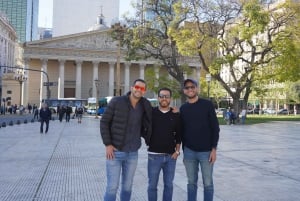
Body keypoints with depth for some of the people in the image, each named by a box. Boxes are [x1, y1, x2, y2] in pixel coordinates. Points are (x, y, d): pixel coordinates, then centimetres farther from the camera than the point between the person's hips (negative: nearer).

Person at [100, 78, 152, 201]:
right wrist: (107, 144, -11)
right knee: (112, 187, -1)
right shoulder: (116, 101, -8)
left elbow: (147, 127, 12)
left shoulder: (144, 107, 3)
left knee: (127, 187, 13)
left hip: (133, 153, 4)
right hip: (115, 151, -4)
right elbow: (104, 122, -6)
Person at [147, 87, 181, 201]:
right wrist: (149, 141, -2)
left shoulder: (176, 115, 4)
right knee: (152, 185, 6)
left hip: (171, 155, 2)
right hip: (154, 155, -2)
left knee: (168, 184, 12)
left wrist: (177, 151, 0)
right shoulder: (151, 112, -1)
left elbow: (179, 134, 6)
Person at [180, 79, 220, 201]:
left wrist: (214, 149, -10)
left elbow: (215, 128, -5)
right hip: (189, 152, 3)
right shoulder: (183, 108, 7)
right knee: (191, 183, 11)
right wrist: (184, 151, 10)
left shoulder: (207, 104, -3)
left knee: (207, 183, 6)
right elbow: (182, 131, 11)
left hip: (206, 151, -3)